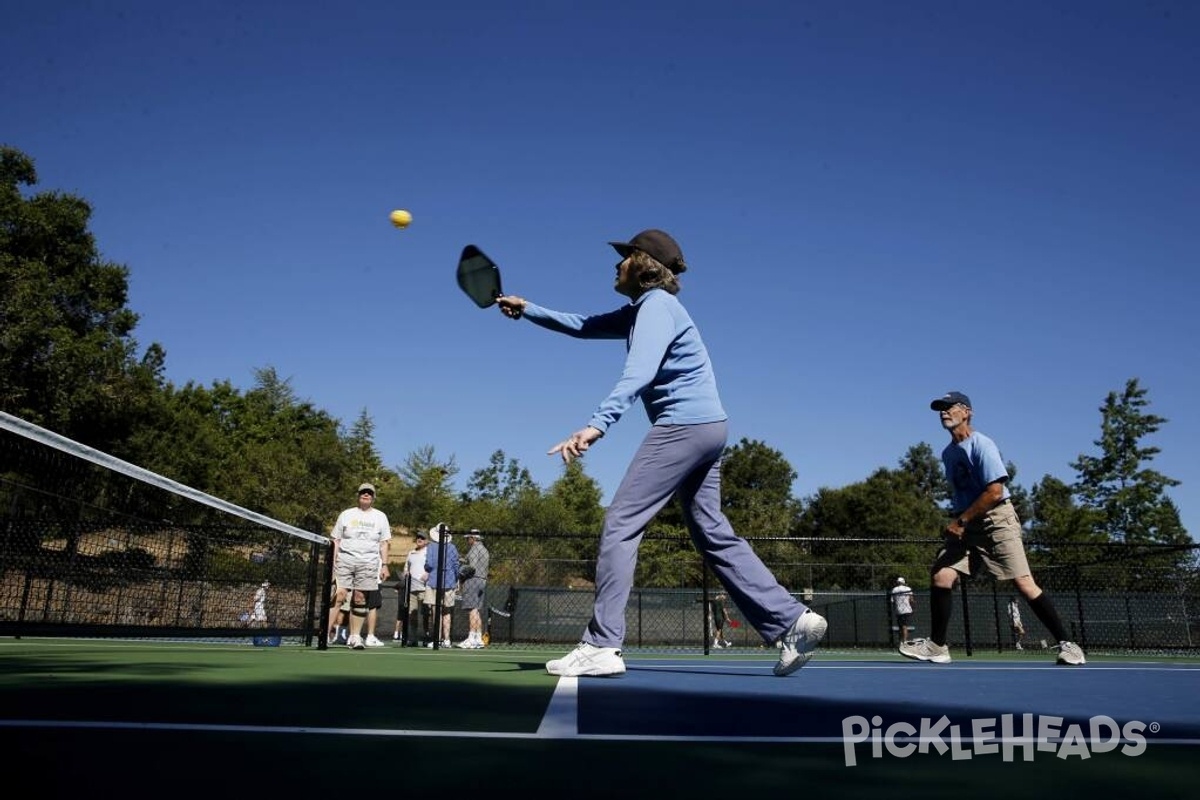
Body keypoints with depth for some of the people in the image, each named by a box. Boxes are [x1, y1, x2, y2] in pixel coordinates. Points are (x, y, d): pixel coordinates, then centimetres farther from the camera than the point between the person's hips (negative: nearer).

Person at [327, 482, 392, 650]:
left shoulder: (380, 517, 12)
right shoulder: (346, 515, 10)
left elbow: (384, 543, 11)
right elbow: (336, 541, 10)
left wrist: (384, 565, 3)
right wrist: (333, 563, 2)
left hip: (369, 562, 1)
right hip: (345, 559, -1)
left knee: (360, 599, 0)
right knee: (338, 596, -12)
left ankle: (355, 636, 5)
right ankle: (329, 630, -7)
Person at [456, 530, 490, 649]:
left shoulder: (475, 548, -6)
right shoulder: (485, 550, 23)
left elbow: (472, 566, -18)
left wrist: (462, 572, -6)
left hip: (473, 579, -10)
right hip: (483, 580, 10)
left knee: (472, 610, -12)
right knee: (477, 611, 10)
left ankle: (471, 639, -17)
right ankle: (478, 639, 10)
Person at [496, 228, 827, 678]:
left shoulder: (657, 306, -11)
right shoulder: (640, 310, 20)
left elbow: (638, 374, -28)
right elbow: (584, 327, 28)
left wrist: (596, 425, -39)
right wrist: (528, 311, 22)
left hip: (684, 425, -10)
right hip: (705, 427, 10)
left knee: (620, 525, -10)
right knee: (712, 534, 10)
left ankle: (601, 646, -9)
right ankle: (792, 620, 9)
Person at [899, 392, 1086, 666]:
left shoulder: (981, 445, -11)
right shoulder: (948, 453, 13)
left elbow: (995, 491, -18)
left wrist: (960, 521, -16)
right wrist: (958, 521, 11)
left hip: (996, 518, -7)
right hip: (966, 523, 7)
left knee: (1024, 582, -10)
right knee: (941, 577, -7)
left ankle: (1066, 644, 4)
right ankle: (937, 646, 1)